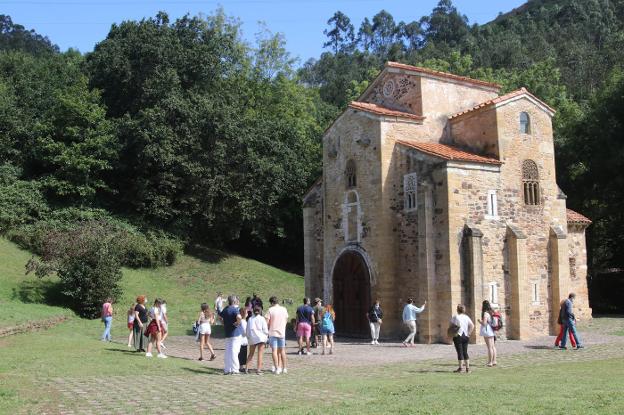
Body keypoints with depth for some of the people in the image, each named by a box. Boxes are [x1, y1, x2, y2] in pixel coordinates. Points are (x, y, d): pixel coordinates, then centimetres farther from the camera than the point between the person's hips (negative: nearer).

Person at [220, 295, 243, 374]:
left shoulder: (225, 309, 10)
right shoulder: (235, 309, -14)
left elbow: (220, 317, 24)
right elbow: (239, 317, -33)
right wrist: (237, 323, -17)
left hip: (227, 333, 7)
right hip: (235, 333, -7)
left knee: (227, 352, 11)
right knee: (234, 351, -4)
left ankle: (227, 369, 15)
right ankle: (234, 369, -1)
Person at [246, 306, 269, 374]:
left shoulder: (250, 319, 6)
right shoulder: (262, 318, -4)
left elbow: (248, 330, 7)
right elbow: (265, 329, -5)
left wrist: (248, 337, 17)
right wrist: (267, 335, 12)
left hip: (252, 338, 4)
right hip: (260, 337, -4)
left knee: (251, 354, 14)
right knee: (260, 353, -1)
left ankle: (247, 368, 7)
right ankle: (258, 369, -6)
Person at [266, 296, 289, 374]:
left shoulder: (270, 310, -7)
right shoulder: (284, 309, 5)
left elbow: (267, 322, -10)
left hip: (273, 332, -4)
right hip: (282, 332, 4)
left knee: (274, 350, -1)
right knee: (282, 350, 13)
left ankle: (277, 368, -6)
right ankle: (284, 368, 18)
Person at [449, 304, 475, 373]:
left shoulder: (456, 317, -9)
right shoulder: (467, 317, 6)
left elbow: (453, 326, -17)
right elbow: (472, 325, 0)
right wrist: (469, 333, 1)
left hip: (458, 336, -5)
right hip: (465, 336, 5)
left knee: (460, 352, -1)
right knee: (465, 352, 11)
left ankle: (460, 368, 1)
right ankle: (467, 367, 10)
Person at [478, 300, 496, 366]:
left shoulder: (485, 314, -16)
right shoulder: (490, 313, 11)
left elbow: (484, 323, -20)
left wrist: (479, 321, -2)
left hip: (487, 332, -9)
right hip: (492, 331, 9)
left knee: (489, 347, -7)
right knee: (493, 347, 12)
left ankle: (490, 362, -4)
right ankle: (494, 361, 16)